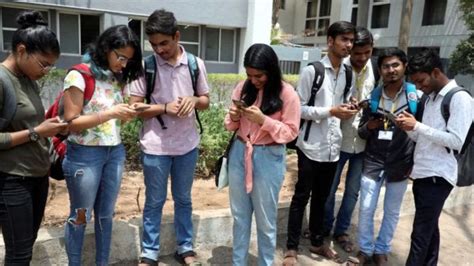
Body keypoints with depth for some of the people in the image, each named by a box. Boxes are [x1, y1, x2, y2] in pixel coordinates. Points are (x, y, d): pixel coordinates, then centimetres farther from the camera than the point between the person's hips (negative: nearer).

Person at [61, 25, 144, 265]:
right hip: (85, 155, -6)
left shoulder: (118, 78, 7)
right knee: (80, 216, 9)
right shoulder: (79, 76, -12)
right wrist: (110, 113, -23)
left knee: (106, 214, 15)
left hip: (115, 152, 6)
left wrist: (127, 114, -7)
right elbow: (71, 122, -15)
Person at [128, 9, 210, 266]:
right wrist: (165, 107, -21)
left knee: (183, 199, 17)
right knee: (154, 202, 11)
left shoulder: (196, 64, -1)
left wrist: (194, 100, -15)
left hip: (187, 145, 2)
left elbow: (205, 101, 8)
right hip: (155, 146, -2)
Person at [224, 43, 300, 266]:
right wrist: (234, 117, -13)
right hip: (239, 153, 4)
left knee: (265, 220, 9)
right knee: (240, 215, 15)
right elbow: (232, 125, 11)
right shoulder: (243, 88, 2)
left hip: (268, 158, -4)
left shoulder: (287, 94, -10)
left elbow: (290, 132, -10)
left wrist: (263, 120, -22)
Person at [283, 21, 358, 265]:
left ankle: (317, 242, 35)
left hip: (333, 147, 6)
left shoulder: (347, 74, 10)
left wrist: (347, 111, -4)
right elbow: (299, 109, -11)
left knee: (321, 197, 18)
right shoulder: (311, 71, -9)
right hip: (311, 147, -6)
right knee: (301, 197, 5)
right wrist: (331, 111, -20)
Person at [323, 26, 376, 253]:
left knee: (353, 191, 15)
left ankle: (341, 231, 34)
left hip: (363, 141, 4)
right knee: (329, 189, 10)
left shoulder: (375, 70, -1)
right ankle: (325, 228, 33)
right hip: (339, 140, -4)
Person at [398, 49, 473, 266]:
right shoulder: (430, 98, 15)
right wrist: (410, 129, -3)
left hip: (437, 177, -8)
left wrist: (417, 126, -17)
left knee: (420, 234, -4)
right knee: (429, 229, 17)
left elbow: (456, 141, -18)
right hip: (422, 175, 8)